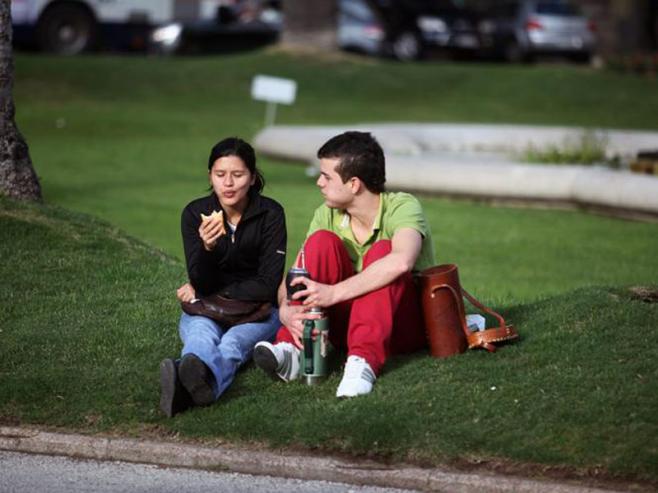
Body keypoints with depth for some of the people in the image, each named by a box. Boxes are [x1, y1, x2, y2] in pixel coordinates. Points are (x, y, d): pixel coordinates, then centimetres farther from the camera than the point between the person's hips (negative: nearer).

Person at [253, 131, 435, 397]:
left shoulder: (403, 207, -17)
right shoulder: (327, 215, -1)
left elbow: (401, 262, -39)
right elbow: (293, 278, -9)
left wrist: (334, 293, -42)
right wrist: (285, 310, -32)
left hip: (407, 326, -4)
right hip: (351, 321, 4)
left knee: (381, 251, -30)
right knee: (322, 241, -17)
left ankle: (363, 362, -46)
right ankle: (291, 349, -30)